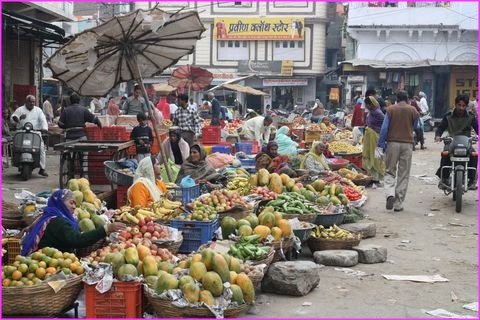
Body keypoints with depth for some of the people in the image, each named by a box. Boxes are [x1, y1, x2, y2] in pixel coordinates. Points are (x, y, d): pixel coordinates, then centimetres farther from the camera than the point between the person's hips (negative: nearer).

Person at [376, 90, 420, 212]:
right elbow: (415, 127, 14)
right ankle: (398, 204, 6)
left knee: (390, 171, 9)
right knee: (403, 175, 6)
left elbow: (384, 128, -4)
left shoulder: (390, 109, 1)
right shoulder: (413, 110, 3)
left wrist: (380, 146, -2)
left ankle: (390, 194, -17)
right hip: (407, 144, 1)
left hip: (392, 143, -1)